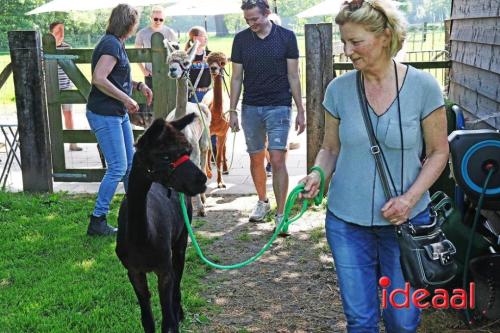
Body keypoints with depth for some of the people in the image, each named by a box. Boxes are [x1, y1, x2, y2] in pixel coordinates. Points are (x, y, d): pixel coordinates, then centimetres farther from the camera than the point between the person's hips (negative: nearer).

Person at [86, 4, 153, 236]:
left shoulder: (116, 44, 14)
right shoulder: (111, 45, -16)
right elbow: (99, 79, -27)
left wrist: (139, 85, 11)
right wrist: (126, 99, -20)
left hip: (119, 114, 10)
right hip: (104, 115, -10)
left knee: (130, 163, 16)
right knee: (118, 167, -8)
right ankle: (97, 221, 0)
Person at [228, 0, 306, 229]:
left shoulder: (286, 37, -2)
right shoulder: (241, 39, 4)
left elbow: (293, 76, 0)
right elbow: (236, 78, 7)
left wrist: (300, 111, -1)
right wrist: (232, 111, 3)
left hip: (279, 106, -3)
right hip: (250, 107, 3)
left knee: (277, 159, -9)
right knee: (256, 158, 11)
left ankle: (280, 214, -2)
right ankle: (262, 202, 32)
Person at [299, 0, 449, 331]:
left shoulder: (422, 86, -9)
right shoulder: (339, 89, -3)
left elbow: (439, 151, -2)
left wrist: (411, 197, -16)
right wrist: (318, 174, -14)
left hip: (405, 221, -1)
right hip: (348, 221, 2)